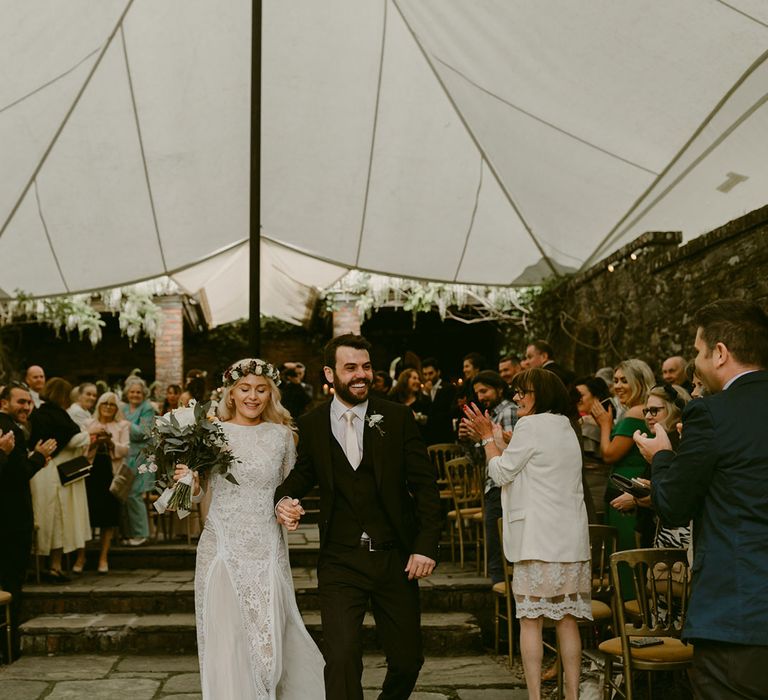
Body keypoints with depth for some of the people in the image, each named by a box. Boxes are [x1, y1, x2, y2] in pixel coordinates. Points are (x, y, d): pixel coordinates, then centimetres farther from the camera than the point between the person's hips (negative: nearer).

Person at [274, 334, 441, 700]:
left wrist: (426, 546, -8)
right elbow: (303, 473, 15)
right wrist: (284, 499, -7)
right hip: (340, 562, 0)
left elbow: (425, 484, -1)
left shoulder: (398, 417, -1)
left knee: (407, 660, 11)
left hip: (395, 559, 1)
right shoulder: (311, 424, 1)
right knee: (341, 658, -10)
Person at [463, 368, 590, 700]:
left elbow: (502, 473, -2)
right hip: (571, 537, 8)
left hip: (538, 539, -7)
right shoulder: (566, 428, 17)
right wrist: (499, 439, 23)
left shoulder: (531, 426, -8)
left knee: (530, 619, -1)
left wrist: (488, 437, 10)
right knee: (567, 619, 9)